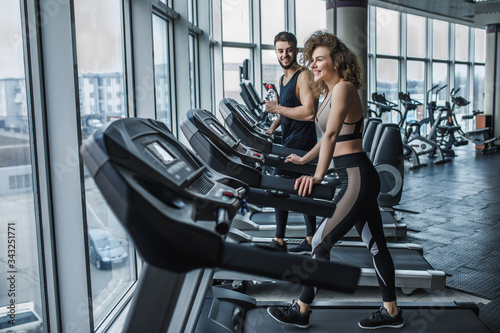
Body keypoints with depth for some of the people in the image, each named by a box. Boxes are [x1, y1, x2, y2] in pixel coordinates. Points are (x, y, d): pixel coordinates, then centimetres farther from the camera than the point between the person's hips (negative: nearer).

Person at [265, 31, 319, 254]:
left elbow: (308, 112, -24)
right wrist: (273, 126, 12)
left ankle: (279, 241, 0)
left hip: (301, 142, -10)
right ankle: (310, 240, 21)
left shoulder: (304, 76, -13)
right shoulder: (283, 79, 16)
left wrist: (277, 108, -17)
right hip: (290, 142, 10)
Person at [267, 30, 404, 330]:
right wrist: (304, 160, 29)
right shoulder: (331, 92, 16)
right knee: (376, 244, 15)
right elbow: (330, 137, 25)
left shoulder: (343, 87, -13)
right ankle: (392, 312, 28)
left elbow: (332, 134, -26)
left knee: (321, 242, -3)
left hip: (358, 178, -11)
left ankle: (301, 311, 11)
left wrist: (318, 176, -32)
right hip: (359, 177, 11)